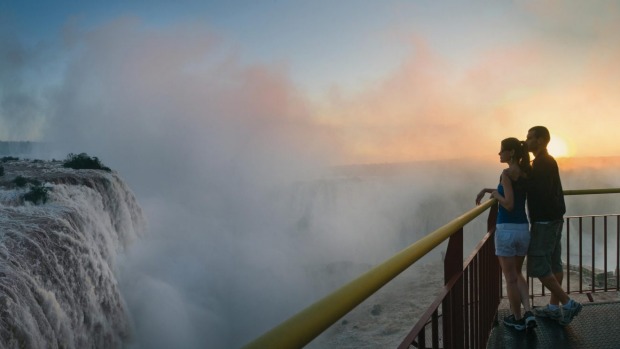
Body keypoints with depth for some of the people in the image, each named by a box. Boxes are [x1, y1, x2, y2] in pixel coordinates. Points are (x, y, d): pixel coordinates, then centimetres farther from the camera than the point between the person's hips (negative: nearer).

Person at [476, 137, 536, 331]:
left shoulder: (507, 173, -14)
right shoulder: (525, 173, 9)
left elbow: (509, 204, -20)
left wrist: (495, 194, -4)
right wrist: (486, 190, 21)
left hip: (506, 230, -7)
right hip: (523, 229, 7)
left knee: (510, 278, 9)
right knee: (517, 273, 23)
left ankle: (517, 319, 22)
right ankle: (528, 313, 10)